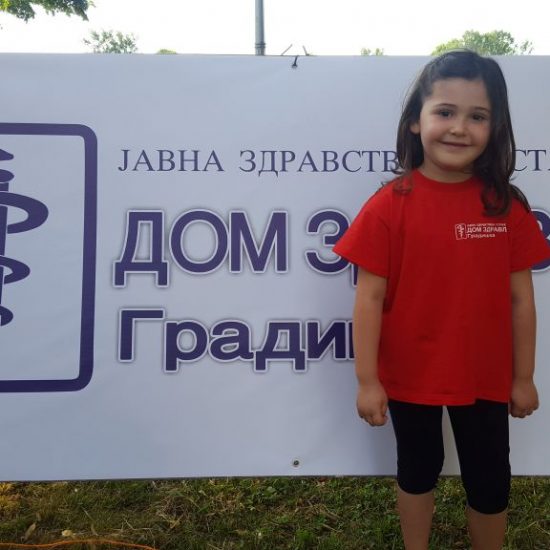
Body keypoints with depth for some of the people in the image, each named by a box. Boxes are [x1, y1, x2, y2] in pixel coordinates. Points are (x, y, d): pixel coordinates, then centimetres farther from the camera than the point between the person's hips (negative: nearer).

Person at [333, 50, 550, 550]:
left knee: (490, 480, 20)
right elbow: (370, 297, -13)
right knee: (418, 470, 22)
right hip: (409, 376, -1)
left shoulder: (508, 206, -7)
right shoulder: (390, 204, -15)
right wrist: (367, 381, -11)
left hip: (486, 378, 2)